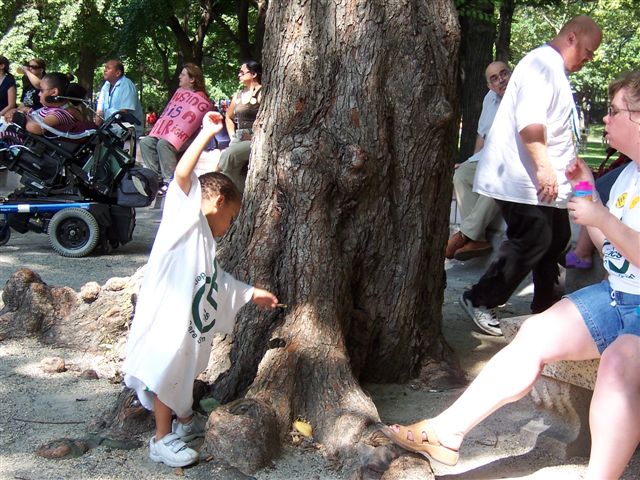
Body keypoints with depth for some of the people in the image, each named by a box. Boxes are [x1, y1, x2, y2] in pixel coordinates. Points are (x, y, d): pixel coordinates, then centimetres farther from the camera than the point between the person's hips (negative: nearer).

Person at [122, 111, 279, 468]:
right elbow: (183, 174, -27)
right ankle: (163, 439, 14)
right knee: (166, 376, 2)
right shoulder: (185, 217, -11)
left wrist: (252, 293, 36)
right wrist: (208, 133, -24)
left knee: (185, 372, 24)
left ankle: (186, 421, 42)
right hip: (168, 319, -10)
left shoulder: (205, 241, 18)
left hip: (191, 322, 10)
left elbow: (216, 279, 30)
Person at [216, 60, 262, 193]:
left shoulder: (262, 94, -5)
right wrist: (232, 136, 17)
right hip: (240, 140, 6)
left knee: (229, 153, -28)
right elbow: (229, 117, 32)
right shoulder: (238, 96, 17)